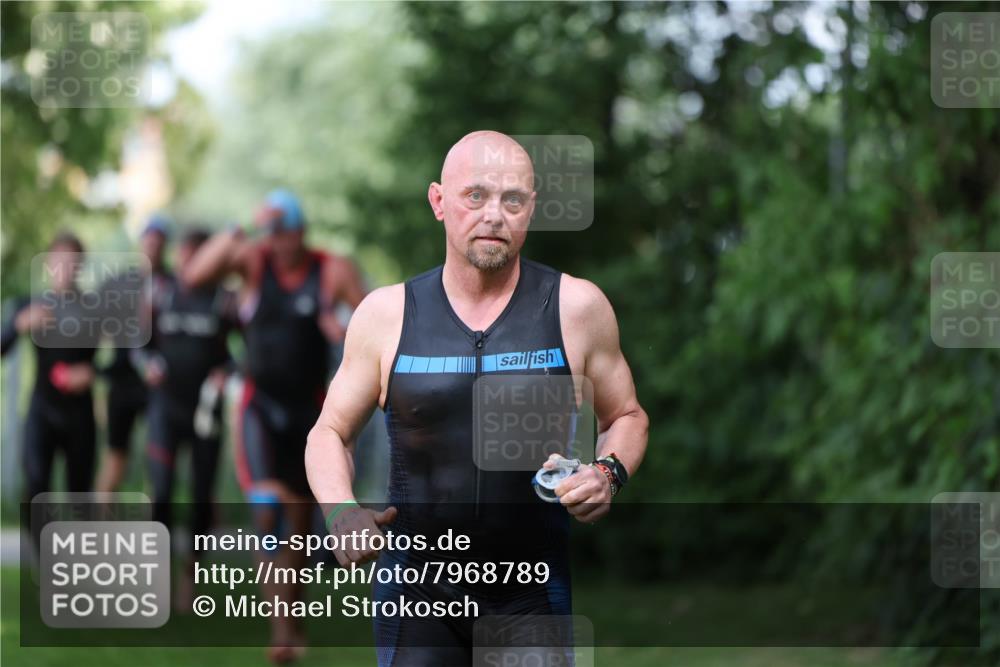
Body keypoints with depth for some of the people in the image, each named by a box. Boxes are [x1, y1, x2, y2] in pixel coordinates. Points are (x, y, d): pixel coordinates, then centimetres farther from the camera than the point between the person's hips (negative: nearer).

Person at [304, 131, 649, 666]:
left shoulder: (575, 307, 0)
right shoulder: (387, 313, 1)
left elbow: (626, 417, 13)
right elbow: (330, 432, 11)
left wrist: (608, 473, -9)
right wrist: (342, 512, -10)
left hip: (532, 591, 0)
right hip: (417, 593, 0)